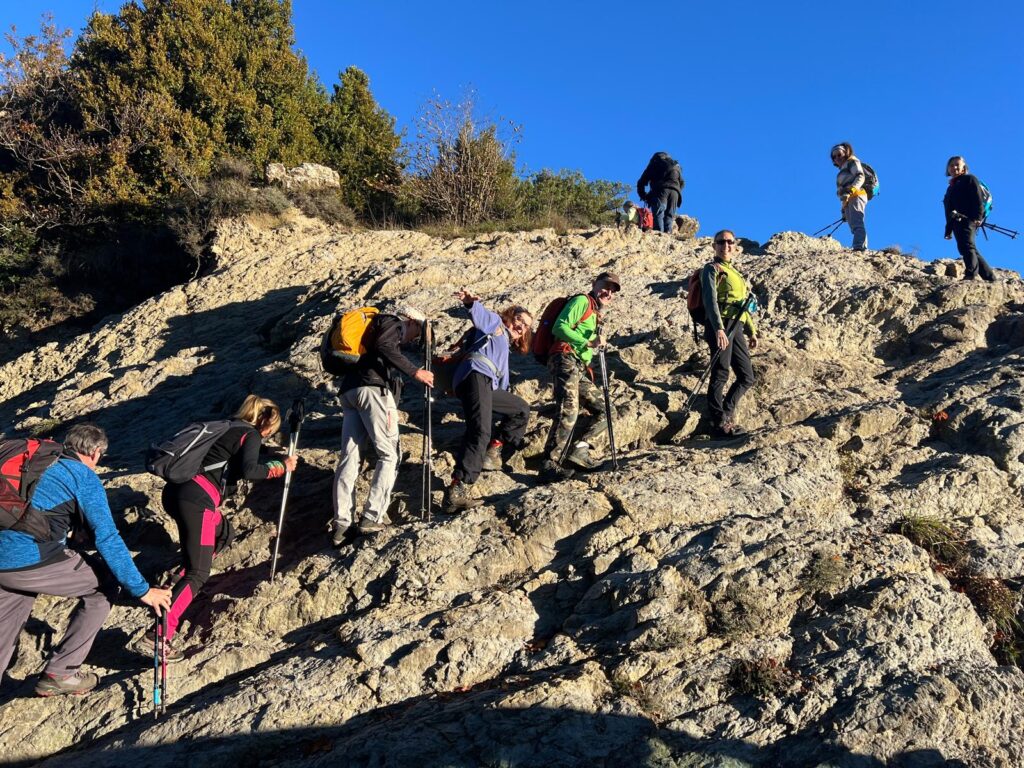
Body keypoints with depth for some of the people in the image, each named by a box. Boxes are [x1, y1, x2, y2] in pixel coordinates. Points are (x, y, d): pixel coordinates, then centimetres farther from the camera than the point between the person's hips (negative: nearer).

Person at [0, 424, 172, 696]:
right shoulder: (84, 477, 0)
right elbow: (108, 539, -8)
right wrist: (142, 590, -4)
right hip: (33, 563, -7)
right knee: (106, 583, 12)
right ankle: (60, 673, 15)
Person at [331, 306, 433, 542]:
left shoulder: (379, 327, 37)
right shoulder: (394, 323, 11)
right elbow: (383, 346, -11)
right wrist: (414, 371, -12)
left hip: (349, 390, 8)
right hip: (372, 388, -8)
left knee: (349, 457, 2)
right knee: (389, 454, -3)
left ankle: (340, 524, -3)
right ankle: (372, 517, -9)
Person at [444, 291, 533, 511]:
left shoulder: (505, 347, 40)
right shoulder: (495, 323, 18)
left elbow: (502, 379, 36)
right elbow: (480, 315, -5)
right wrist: (471, 303, -28)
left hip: (488, 385, 9)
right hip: (476, 375, -9)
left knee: (521, 410, 24)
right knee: (480, 433, -26)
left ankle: (494, 452, 11)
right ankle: (457, 490, -38)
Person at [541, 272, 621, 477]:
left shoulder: (595, 313, 30)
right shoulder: (582, 301, 2)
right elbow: (559, 327, -13)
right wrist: (588, 343, -17)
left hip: (580, 369, 10)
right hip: (566, 360, -10)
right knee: (568, 411, -23)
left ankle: (581, 450, -4)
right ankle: (550, 464, -28)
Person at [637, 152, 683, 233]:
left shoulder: (654, 162, 24)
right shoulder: (676, 166, 35)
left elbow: (641, 182, 19)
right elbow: (681, 183, 23)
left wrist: (644, 196, 24)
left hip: (661, 189, -3)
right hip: (675, 191, 4)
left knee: (658, 214, -13)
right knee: (669, 215, 3)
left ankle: (659, 233, -30)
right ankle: (668, 233, -16)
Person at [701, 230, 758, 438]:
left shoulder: (735, 273, 28)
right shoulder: (712, 269, 3)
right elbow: (710, 300, -12)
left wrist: (751, 330, 26)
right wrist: (719, 328, -24)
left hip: (735, 328, 8)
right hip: (720, 327, -8)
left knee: (747, 378, 5)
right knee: (720, 374, -10)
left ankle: (725, 415, 13)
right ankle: (719, 424, -7)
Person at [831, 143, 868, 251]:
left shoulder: (852, 162, 11)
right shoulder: (843, 170, 35)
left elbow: (860, 177, -7)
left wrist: (851, 190, -24)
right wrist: (844, 210, 24)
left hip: (856, 196, -9)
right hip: (848, 200, 9)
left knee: (857, 224, -25)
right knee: (854, 226, -3)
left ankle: (859, 247, -39)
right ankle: (863, 249, -10)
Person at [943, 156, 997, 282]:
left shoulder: (969, 179, 9)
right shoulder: (951, 187, 31)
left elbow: (978, 198, -6)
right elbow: (949, 211, 27)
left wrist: (977, 216, -20)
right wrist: (948, 230, 20)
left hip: (967, 219, -8)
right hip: (956, 222, 8)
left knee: (966, 245, -25)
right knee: (971, 251, 5)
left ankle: (971, 275, -36)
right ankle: (990, 278, 6)